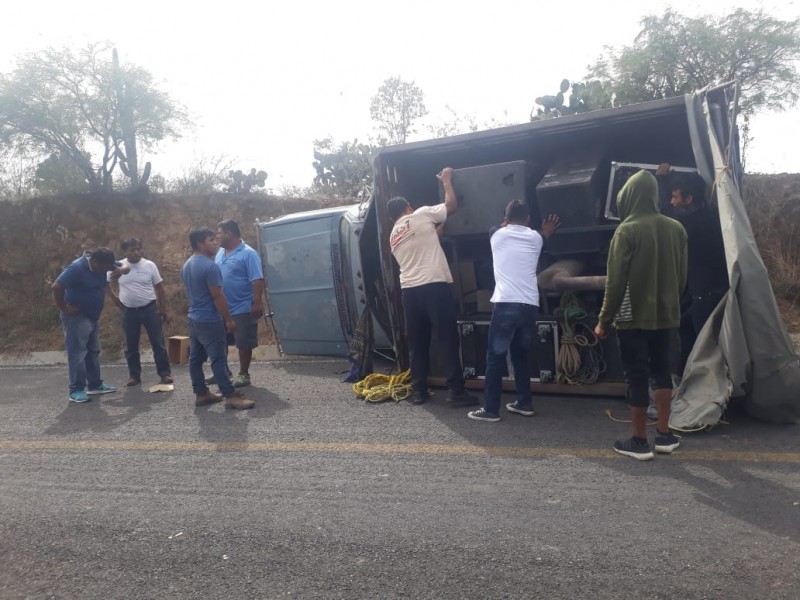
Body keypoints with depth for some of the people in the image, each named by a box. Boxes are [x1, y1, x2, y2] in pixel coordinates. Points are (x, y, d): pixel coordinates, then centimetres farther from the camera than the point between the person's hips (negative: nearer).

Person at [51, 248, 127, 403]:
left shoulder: (102, 265, 0)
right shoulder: (77, 268, -24)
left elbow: (124, 265, 11)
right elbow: (56, 287, -29)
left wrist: (122, 269, -13)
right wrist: (64, 308, -20)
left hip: (92, 316, 9)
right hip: (76, 317, -9)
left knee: (93, 352, 14)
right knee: (77, 353, -8)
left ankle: (95, 385, 22)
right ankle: (76, 390, -4)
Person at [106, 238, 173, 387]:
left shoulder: (150, 265, -4)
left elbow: (159, 288, 1)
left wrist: (163, 309, 0)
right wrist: (115, 299, 4)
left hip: (150, 308, -1)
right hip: (129, 311, 1)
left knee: (158, 343, 2)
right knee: (131, 346, 8)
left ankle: (165, 373, 9)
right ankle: (134, 376, 19)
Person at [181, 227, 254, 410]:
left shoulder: (187, 266, 10)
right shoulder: (210, 266, -19)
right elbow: (217, 296, -20)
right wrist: (228, 319, -13)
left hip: (194, 318, 9)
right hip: (210, 320, -9)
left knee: (195, 358, 11)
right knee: (218, 359, -5)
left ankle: (201, 393, 19)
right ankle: (231, 396, 0)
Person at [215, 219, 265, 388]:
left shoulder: (248, 254, -14)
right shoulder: (220, 253, 10)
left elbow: (257, 280, -19)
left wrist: (257, 303, -24)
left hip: (242, 309, -8)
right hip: (221, 308, 8)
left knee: (244, 343, 3)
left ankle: (244, 374, 15)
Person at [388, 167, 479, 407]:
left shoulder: (393, 236, 21)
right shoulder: (422, 215, 4)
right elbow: (452, 205, 8)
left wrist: (438, 229, 37)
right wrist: (447, 180, 21)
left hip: (408, 290, 6)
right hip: (434, 286, -6)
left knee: (417, 343, 12)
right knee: (448, 339, -2)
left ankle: (418, 392, 15)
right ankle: (456, 391, -1)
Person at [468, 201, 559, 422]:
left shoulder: (498, 235, 10)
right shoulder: (535, 238, 15)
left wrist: (506, 224, 49)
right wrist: (545, 233, 48)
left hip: (506, 305, -4)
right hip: (530, 306, 4)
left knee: (495, 357, 2)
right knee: (520, 354, 20)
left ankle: (490, 410, 4)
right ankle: (524, 403, 25)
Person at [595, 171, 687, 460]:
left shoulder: (627, 231, -14)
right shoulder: (676, 228, 5)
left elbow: (616, 281, -15)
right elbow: (682, 275, 11)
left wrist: (604, 320, -9)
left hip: (633, 316, -6)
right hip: (664, 313, 6)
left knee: (637, 376, 1)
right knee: (661, 369, 18)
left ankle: (639, 442, 9)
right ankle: (664, 434, 23)